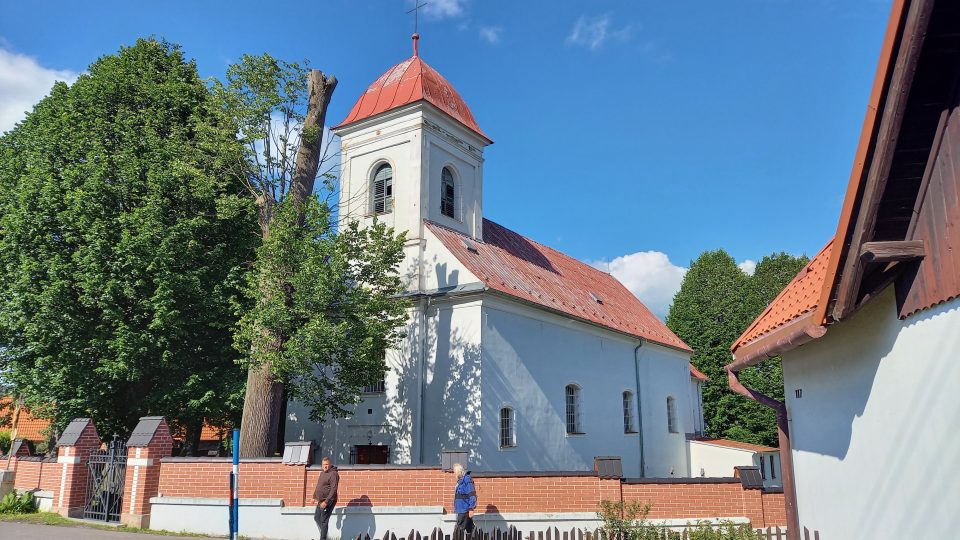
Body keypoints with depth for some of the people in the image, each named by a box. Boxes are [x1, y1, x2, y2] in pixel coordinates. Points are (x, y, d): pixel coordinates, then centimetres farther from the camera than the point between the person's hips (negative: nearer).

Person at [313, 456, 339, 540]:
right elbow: (318, 486, 25)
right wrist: (314, 496, 22)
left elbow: (333, 490, -23)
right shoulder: (322, 473, 12)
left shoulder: (333, 474, -17)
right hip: (320, 501, 10)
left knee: (324, 521, -4)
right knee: (316, 518, 19)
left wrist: (326, 502, -25)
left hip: (328, 502, -10)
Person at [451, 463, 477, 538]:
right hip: (461, 509, 9)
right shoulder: (460, 480, 14)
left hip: (464, 510, -9)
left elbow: (472, 495, -18)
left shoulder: (467, 479, -14)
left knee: (458, 529, -8)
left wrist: (471, 509, -20)